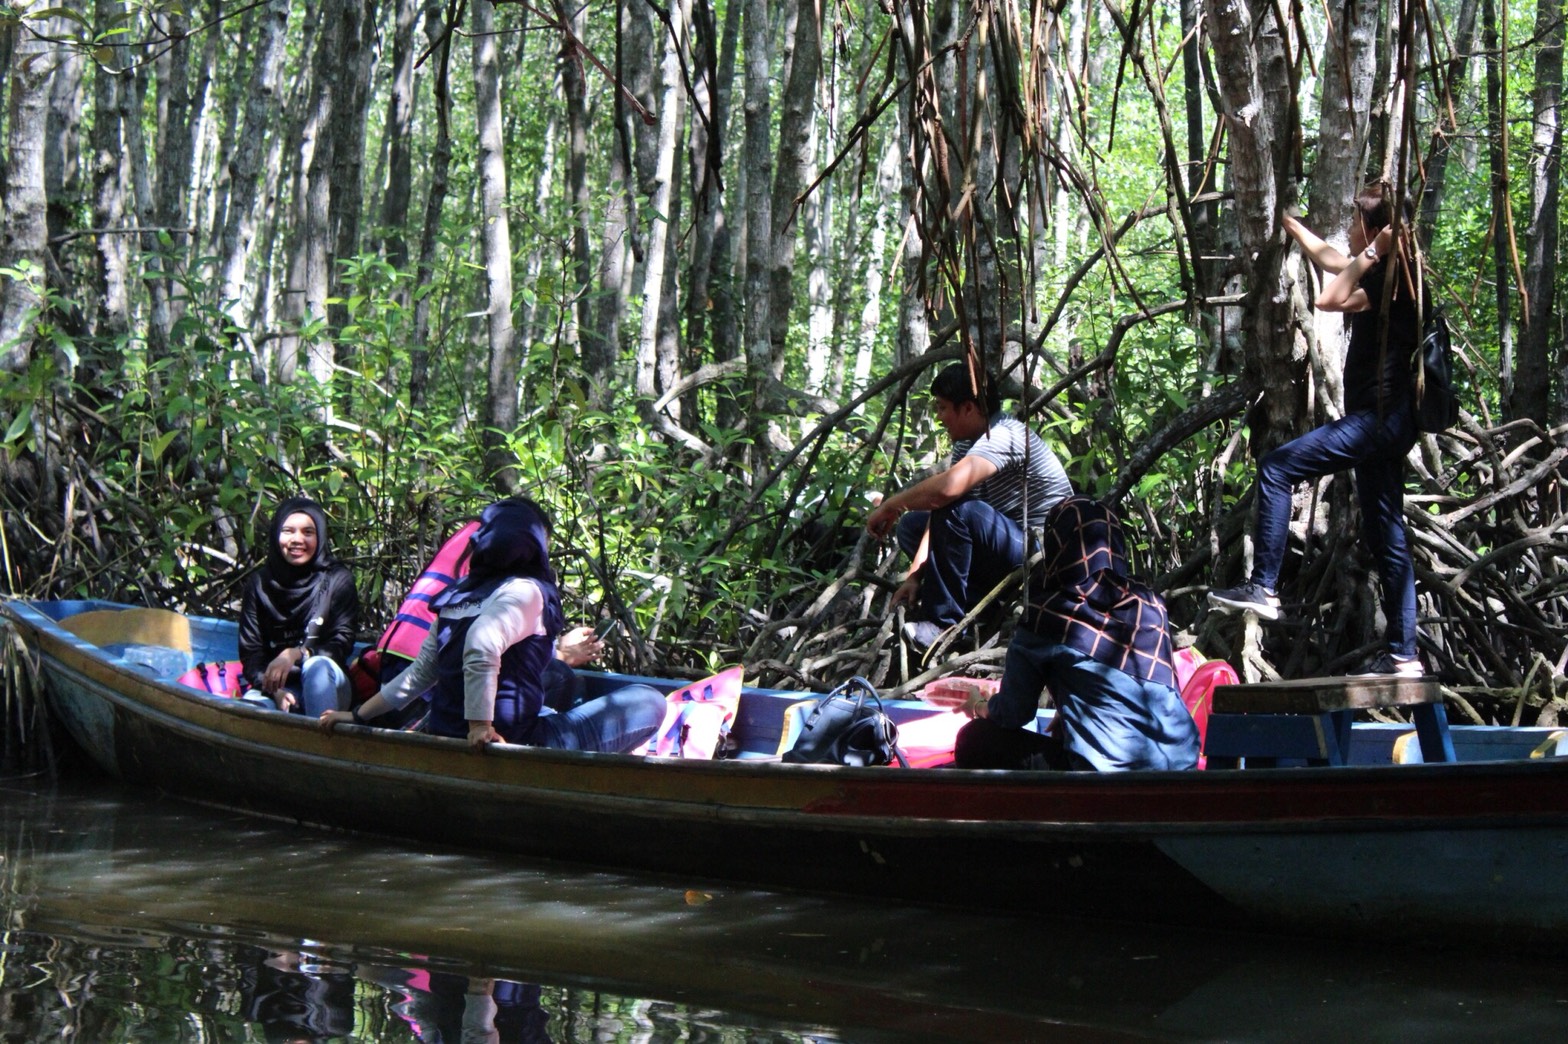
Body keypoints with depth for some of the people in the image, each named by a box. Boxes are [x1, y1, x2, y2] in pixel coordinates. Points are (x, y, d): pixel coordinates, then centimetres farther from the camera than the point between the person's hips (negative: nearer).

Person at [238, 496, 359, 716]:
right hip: (275, 691, 1)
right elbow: (250, 651, 0)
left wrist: (296, 654, -27)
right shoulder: (260, 585, 5)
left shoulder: (337, 580, 0)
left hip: (324, 686, -1)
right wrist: (274, 690, -20)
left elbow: (342, 643, -9)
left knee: (316, 666, -36)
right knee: (248, 710, -32)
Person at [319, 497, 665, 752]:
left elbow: (420, 673, 11)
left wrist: (358, 715, 20)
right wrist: (480, 726, -27)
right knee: (650, 702, -5)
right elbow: (481, 643, -30)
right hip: (509, 741, -8)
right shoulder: (524, 590, -11)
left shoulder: (459, 595, 10)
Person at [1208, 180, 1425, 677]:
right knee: (1385, 535, 9)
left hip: (1379, 418, -10)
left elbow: (1331, 299, -23)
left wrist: (1370, 254, -14)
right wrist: (1287, 223, 41)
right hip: (1382, 421, 10)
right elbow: (1330, 260, 32)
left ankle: (1263, 588, -13)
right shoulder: (1382, 274, 16)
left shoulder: (1394, 277, -12)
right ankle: (1403, 653, 10)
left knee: (1277, 468, -13)